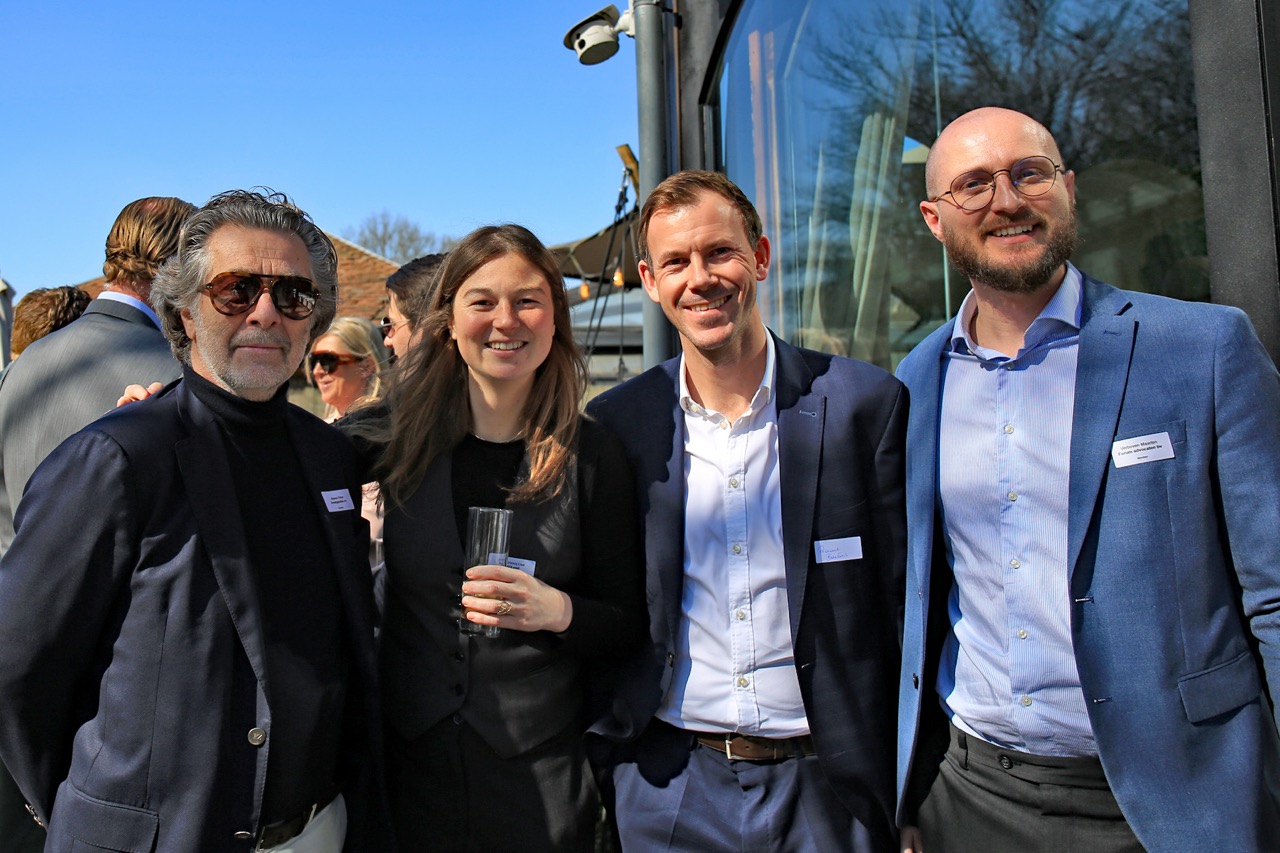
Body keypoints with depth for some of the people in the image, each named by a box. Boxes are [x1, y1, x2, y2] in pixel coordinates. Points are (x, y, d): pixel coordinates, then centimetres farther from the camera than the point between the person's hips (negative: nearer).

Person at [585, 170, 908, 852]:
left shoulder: (867, 404, -8)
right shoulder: (613, 425, -3)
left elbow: (907, 606, -4)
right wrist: (598, 776, 4)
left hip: (827, 787, -1)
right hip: (667, 786, 1)